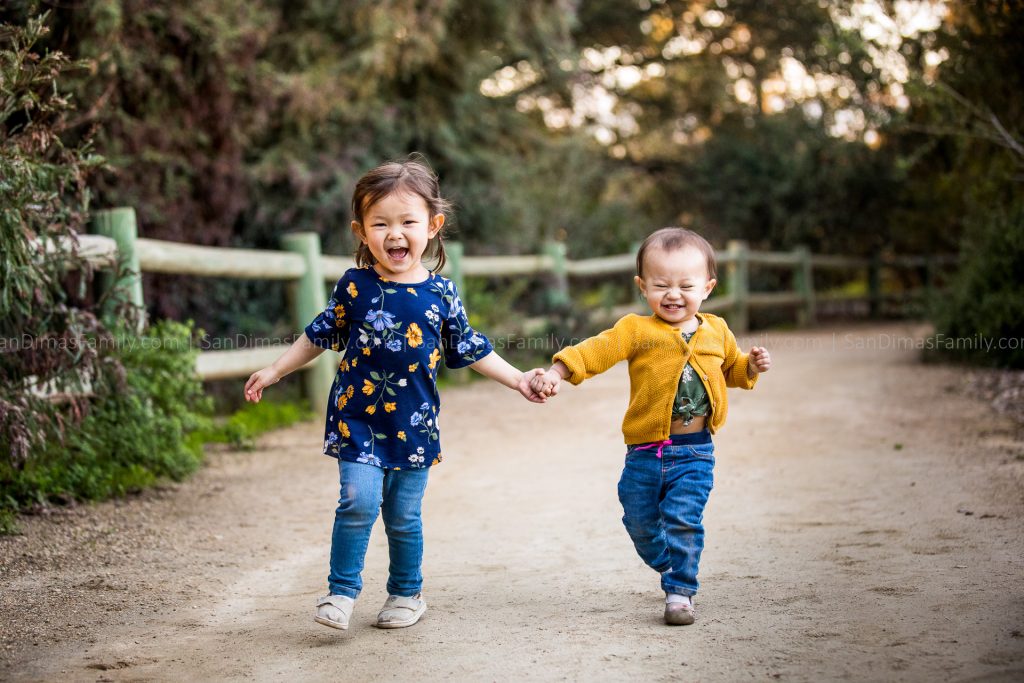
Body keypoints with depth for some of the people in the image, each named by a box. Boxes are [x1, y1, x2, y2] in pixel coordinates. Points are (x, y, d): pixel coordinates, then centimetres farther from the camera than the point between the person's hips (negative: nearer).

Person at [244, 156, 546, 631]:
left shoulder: (441, 294, -1)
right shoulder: (355, 287, -3)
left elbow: (470, 350, 10)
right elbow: (320, 336, 10)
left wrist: (518, 380, 8)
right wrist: (274, 372, 12)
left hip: (413, 425, 1)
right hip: (357, 418, -1)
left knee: (404, 516, 9)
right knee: (359, 501, -15)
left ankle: (406, 594, 29)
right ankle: (342, 590, 3)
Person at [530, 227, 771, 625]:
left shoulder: (716, 331, 7)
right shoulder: (636, 330, -5)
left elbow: (732, 369, 25)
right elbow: (595, 351, -16)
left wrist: (752, 366, 4)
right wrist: (555, 374, -28)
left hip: (694, 452, 0)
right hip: (645, 452, 0)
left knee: (682, 521, -11)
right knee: (640, 523, 12)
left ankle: (680, 592, 3)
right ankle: (673, 569, 38)